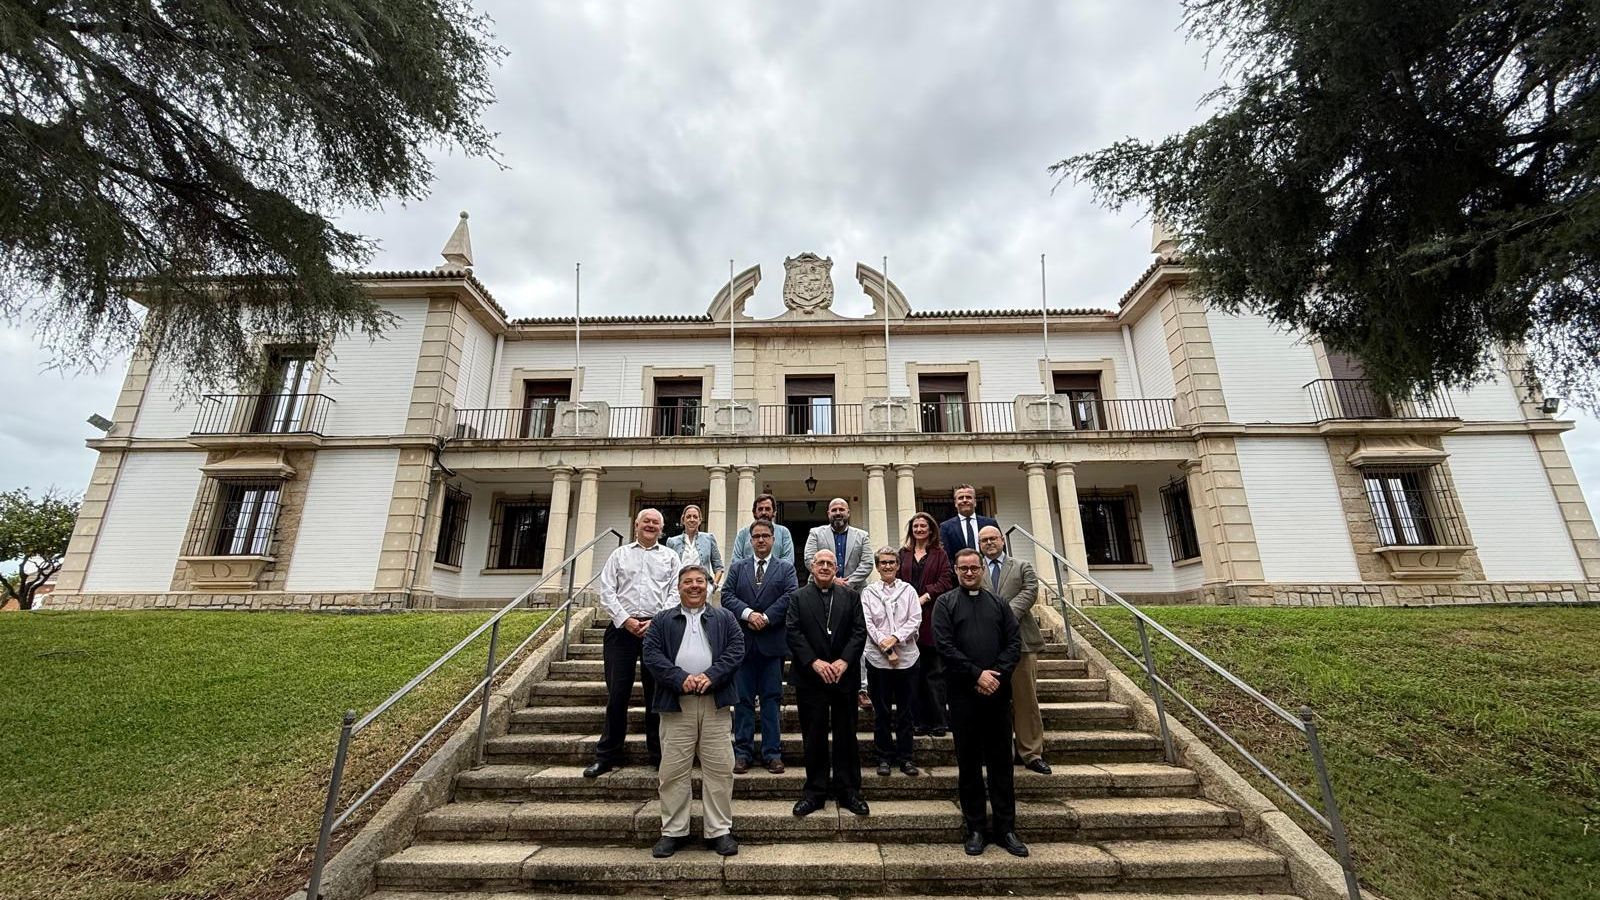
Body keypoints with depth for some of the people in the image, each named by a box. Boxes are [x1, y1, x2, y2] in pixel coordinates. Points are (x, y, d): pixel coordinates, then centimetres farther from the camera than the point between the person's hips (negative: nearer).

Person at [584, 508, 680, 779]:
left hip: (658, 628, 0)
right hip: (622, 627, 0)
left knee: (657, 693, 5)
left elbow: (675, 594, 3)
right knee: (617, 693, 4)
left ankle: (659, 754, 17)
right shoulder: (619, 554, 12)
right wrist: (625, 620, -8)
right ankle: (608, 754, 19)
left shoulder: (670, 557, 11)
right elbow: (607, 591, 4)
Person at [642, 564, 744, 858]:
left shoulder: (724, 618, 11)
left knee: (719, 769, 3)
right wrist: (680, 678, -15)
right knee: (673, 770, 6)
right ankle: (673, 831, 21)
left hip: (715, 703, 0)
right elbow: (651, 654, -2)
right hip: (676, 703, 0)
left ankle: (719, 831, 16)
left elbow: (736, 649, 0)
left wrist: (711, 675, -14)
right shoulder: (662, 620, 10)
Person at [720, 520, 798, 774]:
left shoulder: (786, 568, 7)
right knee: (743, 698, 7)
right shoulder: (737, 568, 11)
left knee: (772, 698, 5)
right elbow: (727, 596, -1)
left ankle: (772, 753, 14)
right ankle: (742, 752, 17)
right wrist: (748, 613, -16)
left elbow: (790, 597, -8)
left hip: (772, 642, -1)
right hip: (743, 641, 1)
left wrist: (766, 617, -15)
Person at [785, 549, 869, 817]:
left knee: (846, 736, 10)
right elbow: (794, 633, -6)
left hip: (844, 675, 1)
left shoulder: (851, 596, 6)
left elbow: (859, 632, -1)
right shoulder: (798, 597, 3)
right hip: (810, 677, -1)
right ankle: (815, 792, 21)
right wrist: (815, 662, -15)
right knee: (814, 737, 8)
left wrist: (844, 661, -13)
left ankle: (848, 791, 23)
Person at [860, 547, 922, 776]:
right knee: (881, 712, 8)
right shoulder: (868, 592, 2)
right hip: (878, 659, -1)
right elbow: (868, 623, -3)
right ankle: (884, 757, 20)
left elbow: (915, 619, -2)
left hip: (906, 657, 1)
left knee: (905, 710, 9)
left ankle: (905, 757, 21)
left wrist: (895, 638, -14)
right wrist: (885, 647, -11)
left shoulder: (908, 590, 5)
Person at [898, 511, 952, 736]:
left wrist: (925, 597, -13)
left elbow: (946, 581, -4)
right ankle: (918, 720, 14)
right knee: (913, 671, 5)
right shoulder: (903, 553, 12)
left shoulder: (939, 554, 6)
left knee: (935, 671, 1)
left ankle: (938, 721, 10)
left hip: (931, 617, -2)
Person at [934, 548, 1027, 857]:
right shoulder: (945, 603, 1)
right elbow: (945, 645, -9)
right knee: (968, 762, 7)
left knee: (1001, 761, 9)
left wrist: (997, 675, -9)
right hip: (964, 692, -2)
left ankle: (1005, 828, 21)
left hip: (997, 691, 3)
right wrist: (977, 675, -14)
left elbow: (1014, 642, 4)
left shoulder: (998, 603, 11)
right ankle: (975, 828, 20)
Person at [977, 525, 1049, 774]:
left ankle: (1031, 754, 15)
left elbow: (1029, 592, -4)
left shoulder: (1023, 567, 12)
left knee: (1027, 700, 4)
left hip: (1021, 641, 0)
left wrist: (1006, 615, -17)